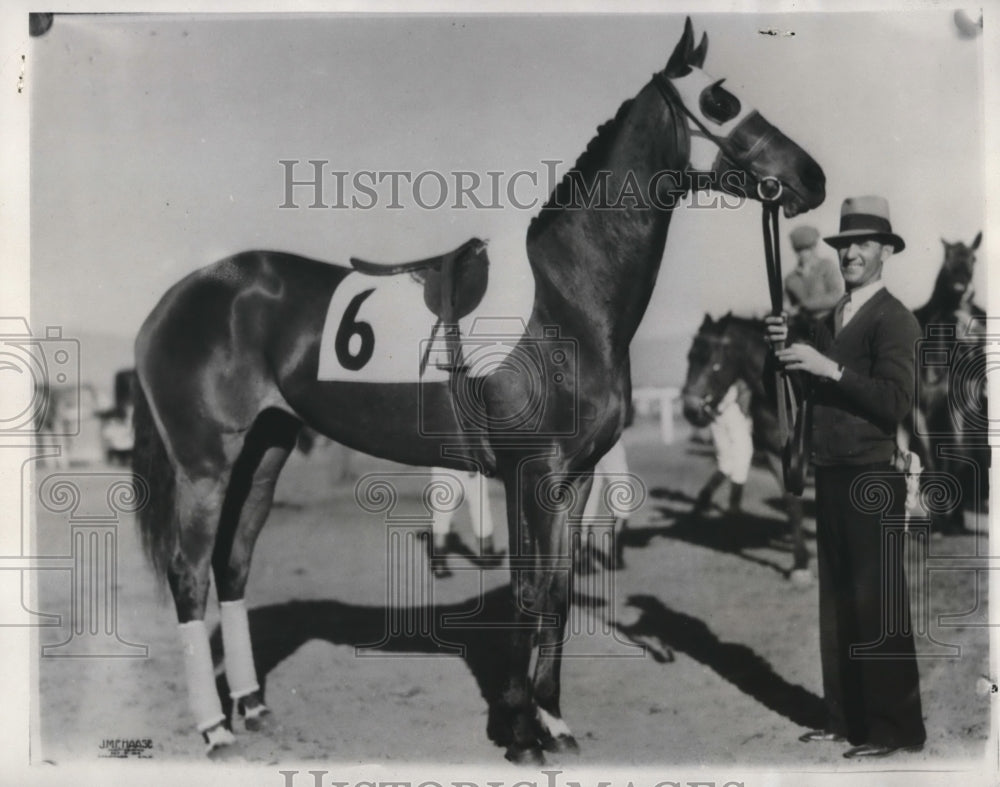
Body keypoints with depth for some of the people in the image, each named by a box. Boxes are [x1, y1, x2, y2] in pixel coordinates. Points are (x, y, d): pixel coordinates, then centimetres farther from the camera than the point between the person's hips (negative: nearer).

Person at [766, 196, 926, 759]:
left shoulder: (894, 319, -9)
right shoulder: (833, 317, 15)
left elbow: (897, 401, -20)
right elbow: (808, 387, 15)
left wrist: (831, 368, -23)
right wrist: (787, 347, -1)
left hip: (873, 478, -8)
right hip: (831, 475, 8)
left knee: (878, 606, -2)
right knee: (837, 601, 14)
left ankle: (895, 728, 8)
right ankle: (846, 717, 25)